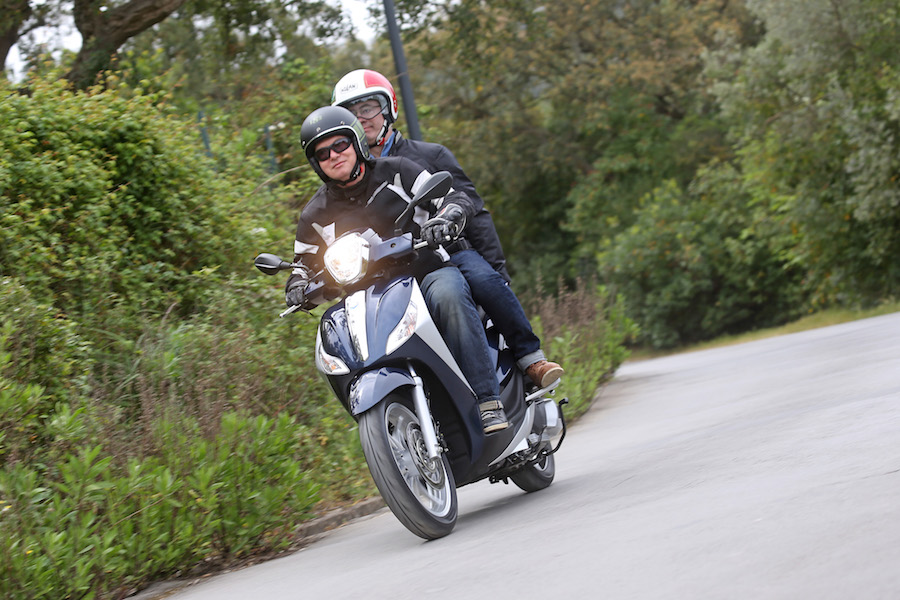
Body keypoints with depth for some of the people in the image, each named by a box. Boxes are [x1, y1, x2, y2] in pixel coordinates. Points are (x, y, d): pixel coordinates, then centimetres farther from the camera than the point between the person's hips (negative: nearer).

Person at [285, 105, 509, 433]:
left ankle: (488, 402, -41)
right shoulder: (315, 215, 10)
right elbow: (304, 264, 21)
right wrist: (297, 287, -3)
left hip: (430, 274, -2)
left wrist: (445, 219, -25)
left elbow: (457, 197, -2)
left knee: (448, 295, -38)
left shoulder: (395, 172, 3)